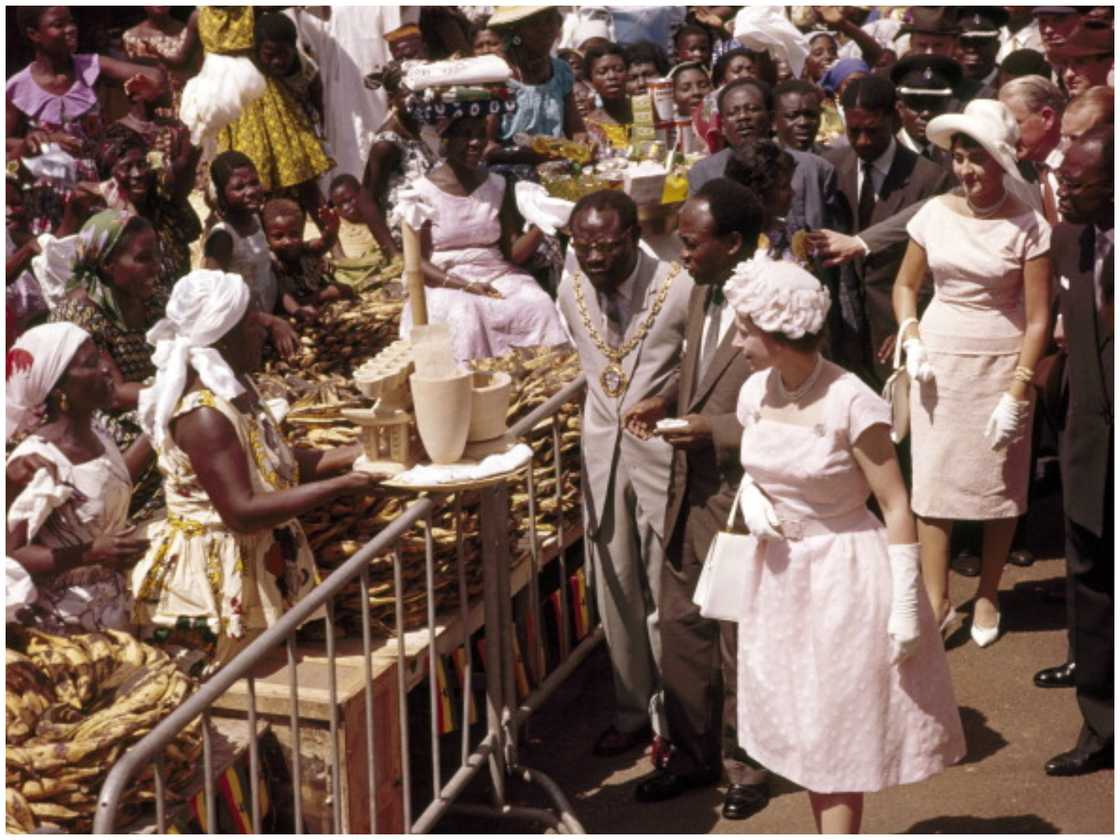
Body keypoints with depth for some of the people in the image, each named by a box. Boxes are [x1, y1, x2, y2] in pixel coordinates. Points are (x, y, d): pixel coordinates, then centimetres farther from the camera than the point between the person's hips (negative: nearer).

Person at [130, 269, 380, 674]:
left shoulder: (236, 386, 6)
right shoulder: (203, 414, -23)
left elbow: (281, 462, 13)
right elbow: (242, 512, -27)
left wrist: (356, 454, 2)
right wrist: (339, 486, -28)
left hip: (262, 562, 9)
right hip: (215, 577, -9)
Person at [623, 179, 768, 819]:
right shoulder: (702, 294, 6)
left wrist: (714, 428, -24)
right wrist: (666, 402, 4)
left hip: (741, 501, -8)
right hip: (691, 491, 8)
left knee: (741, 640, 9)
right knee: (682, 627, 18)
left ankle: (747, 766, 29)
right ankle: (692, 753, 36)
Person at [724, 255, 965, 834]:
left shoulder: (850, 403, -21)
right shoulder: (755, 394, -2)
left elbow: (896, 508, -17)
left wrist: (905, 606, -18)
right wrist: (751, 498, -7)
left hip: (844, 575, -6)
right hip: (780, 574, 7)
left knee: (841, 729, 4)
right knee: (804, 725, 17)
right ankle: (831, 830, 33)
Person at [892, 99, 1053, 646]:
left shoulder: (1027, 226, -10)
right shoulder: (935, 213, 0)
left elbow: (1038, 318, -9)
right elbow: (905, 284, 12)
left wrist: (1018, 393, -14)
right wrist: (911, 339, -5)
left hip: (1000, 364, -3)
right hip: (940, 361, 3)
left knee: (998, 483, 7)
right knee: (933, 476, 3)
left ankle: (987, 597, 23)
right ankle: (935, 600, 11)